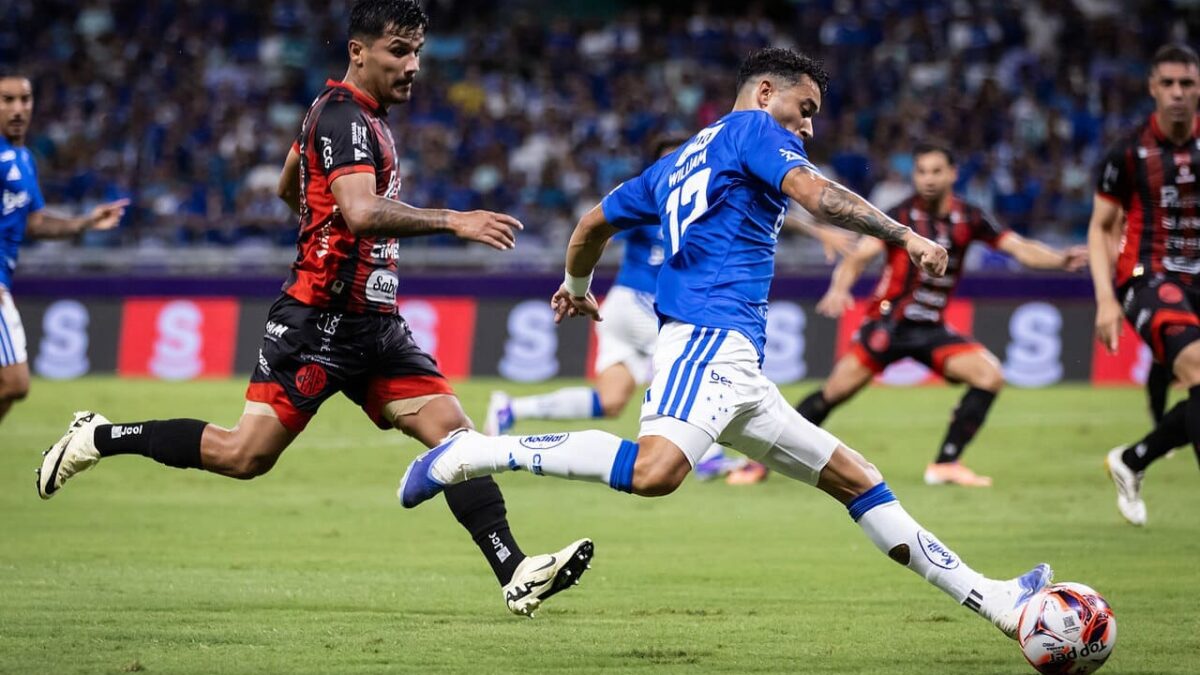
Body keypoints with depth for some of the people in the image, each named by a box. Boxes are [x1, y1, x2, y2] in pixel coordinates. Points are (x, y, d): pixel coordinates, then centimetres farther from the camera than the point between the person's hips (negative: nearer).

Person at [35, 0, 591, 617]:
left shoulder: (351, 112, 17)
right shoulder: (346, 119, -15)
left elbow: (289, 189, 33)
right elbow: (361, 212, -32)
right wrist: (454, 222, -36)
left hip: (374, 323, 9)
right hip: (321, 322, -9)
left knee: (453, 431, -5)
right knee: (245, 455, -8)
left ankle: (516, 575, -14)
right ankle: (100, 438, 10)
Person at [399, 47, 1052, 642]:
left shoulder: (677, 161, 29)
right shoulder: (756, 128, 5)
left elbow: (594, 223, 36)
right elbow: (813, 192, -13)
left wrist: (577, 287, 55)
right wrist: (904, 235, -14)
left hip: (736, 369, 11)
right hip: (712, 331, -11)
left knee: (854, 476, 10)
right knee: (655, 470, -34)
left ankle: (991, 600, 10)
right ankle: (471, 453, -25)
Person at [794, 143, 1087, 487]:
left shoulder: (968, 218, 1)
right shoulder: (902, 215, -10)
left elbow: (1020, 248, -4)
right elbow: (860, 256, -20)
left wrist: (1061, 259, -22)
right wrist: (839, 289, -40)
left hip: (932, 329, 4)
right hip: (889, 323, -4)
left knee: (990, 376, -13)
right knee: (834, 392, -11)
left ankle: (945, 464, -6)